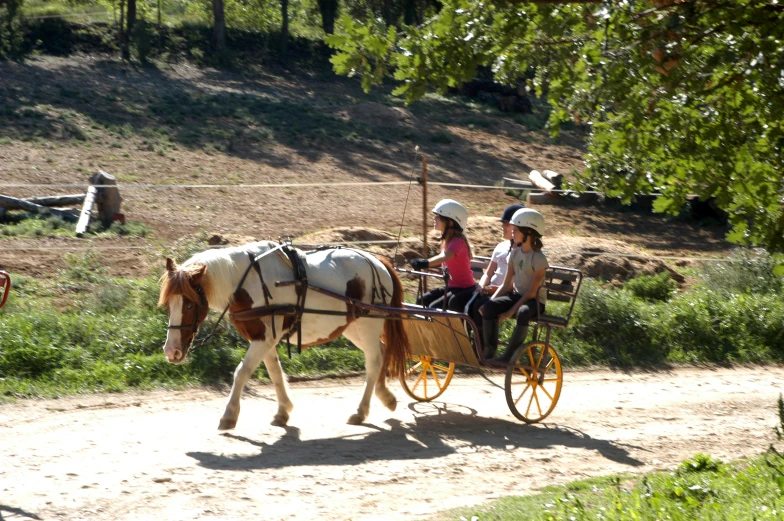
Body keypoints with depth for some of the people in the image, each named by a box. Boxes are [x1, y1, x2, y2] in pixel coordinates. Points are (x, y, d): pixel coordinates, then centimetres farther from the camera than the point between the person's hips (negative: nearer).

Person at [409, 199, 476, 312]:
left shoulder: (458, 241, -21)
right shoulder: (447, 239, 8)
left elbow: (445, 257, -42)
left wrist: (425, 263, -57)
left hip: (464, 289, -10)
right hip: (451, 286, 10)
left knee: (434, 308, -20)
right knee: (422, 301, 5)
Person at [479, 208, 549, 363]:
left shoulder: (538, 258, -14)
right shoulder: (515, 252, 6)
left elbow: (531, 292, -17)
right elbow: (506, 285, 7)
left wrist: (510, 312, -22)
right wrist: (490, 300, -8)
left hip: (534, 300, -6)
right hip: (516, 295, 6)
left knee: (522, 313, -40)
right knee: (489, 307, -22)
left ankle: (509, 355, -29)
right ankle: (489, 351, -17)